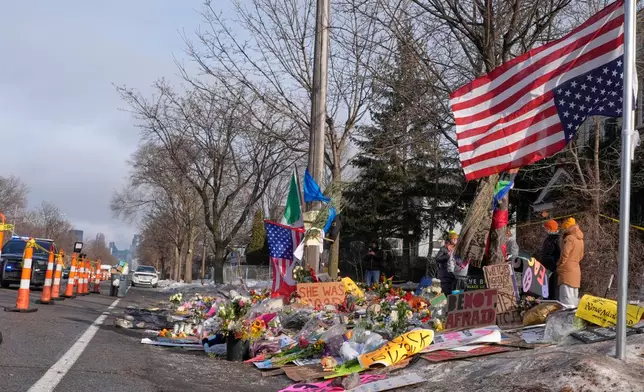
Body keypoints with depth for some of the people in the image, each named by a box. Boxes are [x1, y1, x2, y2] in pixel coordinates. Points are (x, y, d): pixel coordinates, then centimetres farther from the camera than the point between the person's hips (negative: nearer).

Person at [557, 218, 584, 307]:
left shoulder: (569, 238, -13)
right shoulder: (580, 240, 14)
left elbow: (565, 255, -17)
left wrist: (559, 266, -6)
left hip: (567, 271, -9)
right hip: (576, 271, 9)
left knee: (566, 298, -12)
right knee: (574, 298, 13)